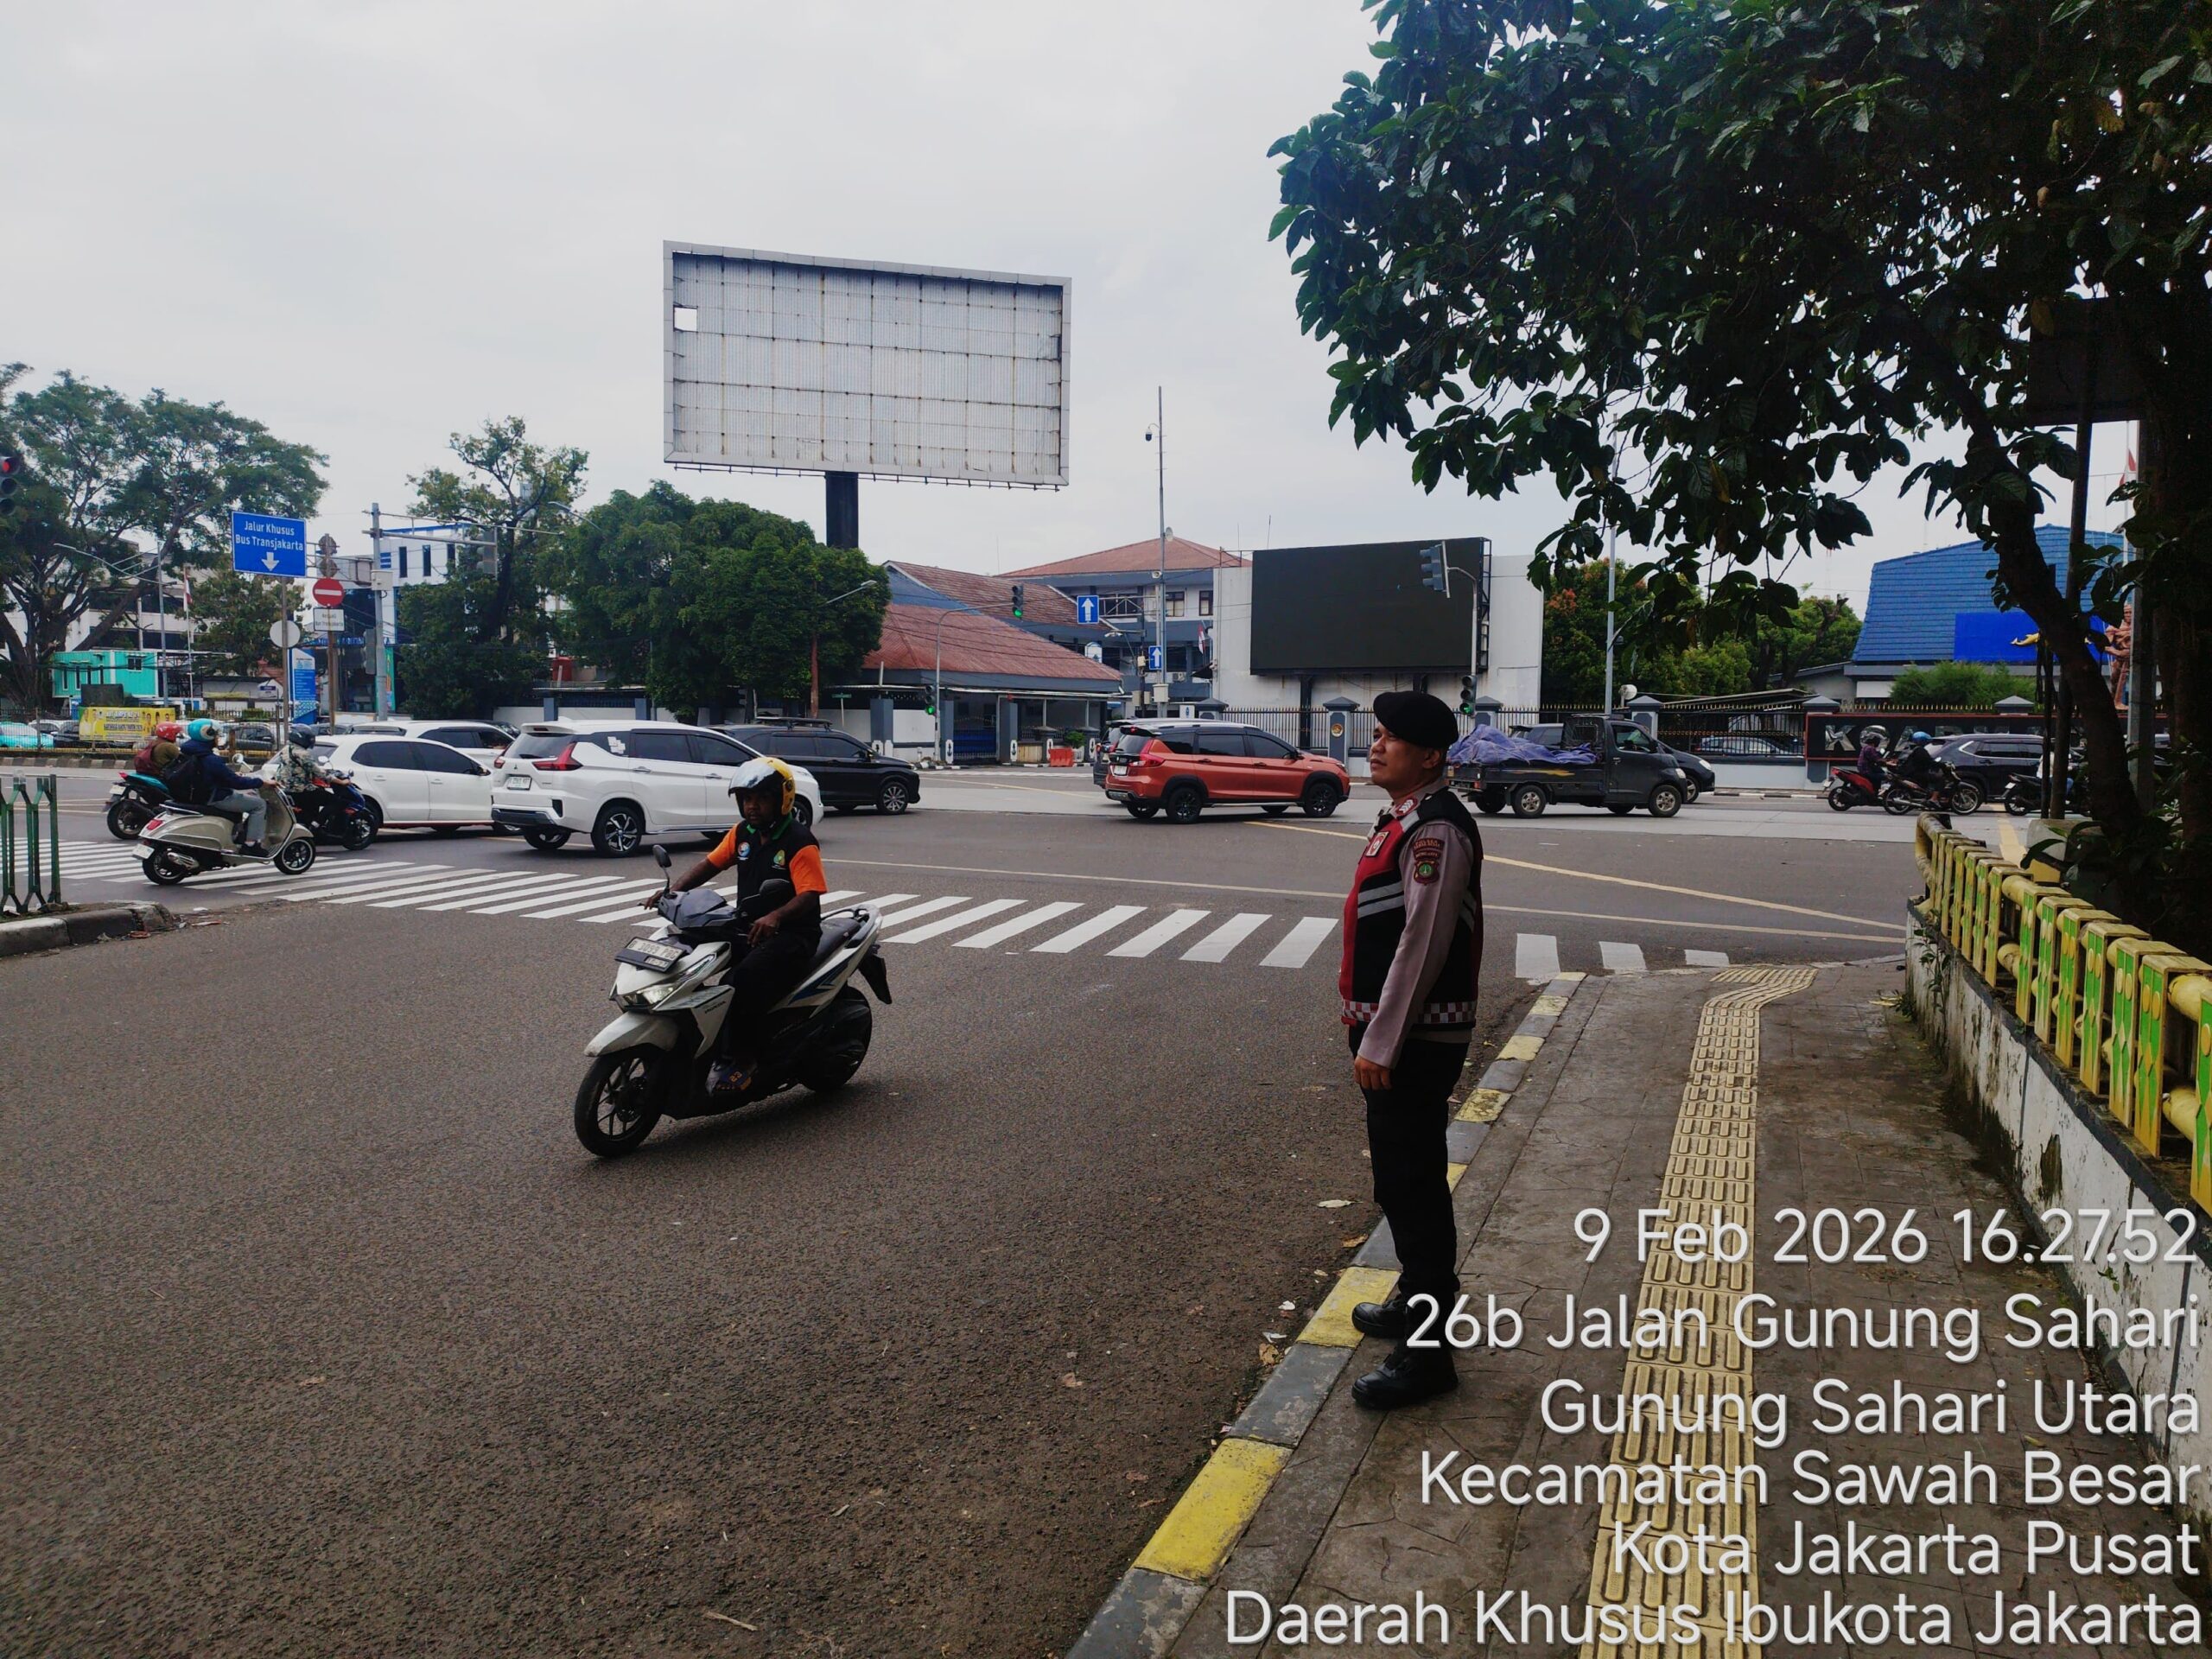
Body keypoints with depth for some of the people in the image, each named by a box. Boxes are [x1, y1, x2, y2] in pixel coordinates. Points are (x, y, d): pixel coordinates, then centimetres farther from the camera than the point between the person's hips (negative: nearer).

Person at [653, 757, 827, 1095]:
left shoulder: (800, 842, -13)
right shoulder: (742, 832, 10)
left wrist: (775, 917, -40)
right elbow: (710, 864, 13)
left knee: (744, 980, -32)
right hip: (747, 926, 8)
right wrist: (673, 890, -4)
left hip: (791, 932, -8)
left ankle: (739, 1061, -22)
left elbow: (809, 895, -21)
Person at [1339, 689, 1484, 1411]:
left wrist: (1380, 1043, -22)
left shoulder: (1435, 831, -20)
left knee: (1412, 1183, -3)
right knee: (1402, 1177, 21)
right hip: (1393, 1033, 10)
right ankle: (1420, 1298, 38)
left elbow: (1422, 946, -24)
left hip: (1414, 1040, -10)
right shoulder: (1403, 819, 12)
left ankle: (1427, 1352, 7)